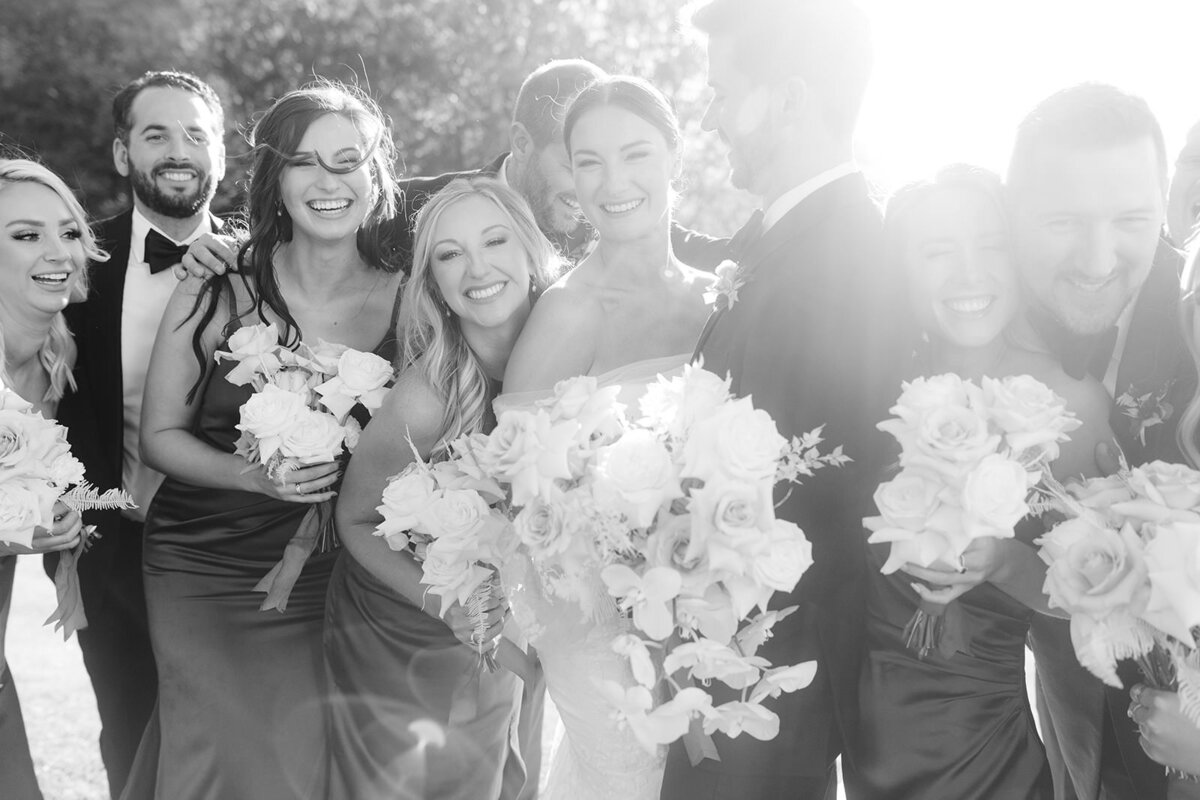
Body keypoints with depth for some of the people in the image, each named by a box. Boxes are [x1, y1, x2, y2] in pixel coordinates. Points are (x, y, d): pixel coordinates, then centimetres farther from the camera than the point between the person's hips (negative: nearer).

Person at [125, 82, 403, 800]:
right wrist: (251, 475, -17)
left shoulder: (408, 300, -8)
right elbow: (160, 435, -1)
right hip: (205, 572, 0)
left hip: (332, 576, 1)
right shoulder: (215, 296, -10)